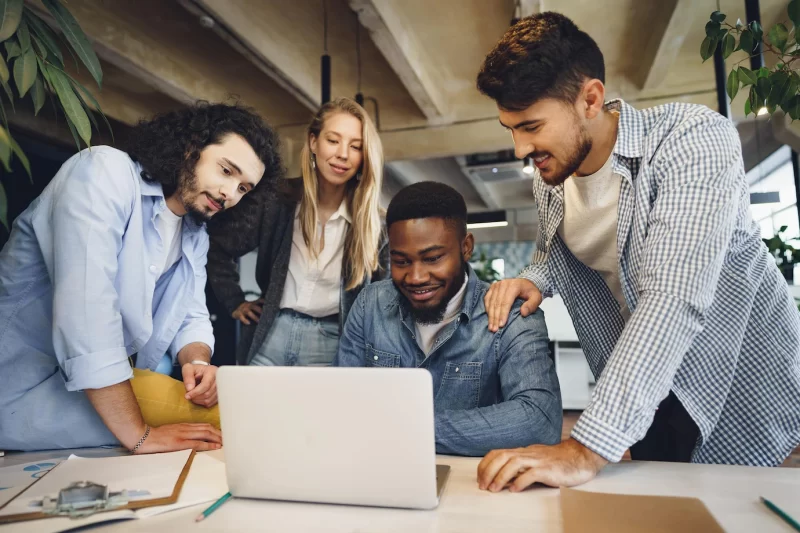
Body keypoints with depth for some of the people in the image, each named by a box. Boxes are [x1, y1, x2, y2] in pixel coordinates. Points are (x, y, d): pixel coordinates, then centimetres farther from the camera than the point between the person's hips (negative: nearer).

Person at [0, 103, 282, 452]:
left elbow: (191, 318, 7)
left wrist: (197, 362, -18)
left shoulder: (196, 235, 7)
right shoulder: (106, 173, -18)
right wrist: (139, 435, -30)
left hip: (110, 386, 8)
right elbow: (86, 306, -30)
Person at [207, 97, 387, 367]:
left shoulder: (371, 222, -4)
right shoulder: (278, 199, -4)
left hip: (330, 341, 0)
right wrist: (235, 302, 5)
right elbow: (217, 244, 5)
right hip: (272, 333, 1)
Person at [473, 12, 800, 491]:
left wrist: (586, 450, -41)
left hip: (746, 396, -5)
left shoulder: (695, 140, -27)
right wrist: (534, 279, -13)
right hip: (644, 396, 5)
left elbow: (672, 303, -37)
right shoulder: (549, 176, -6)